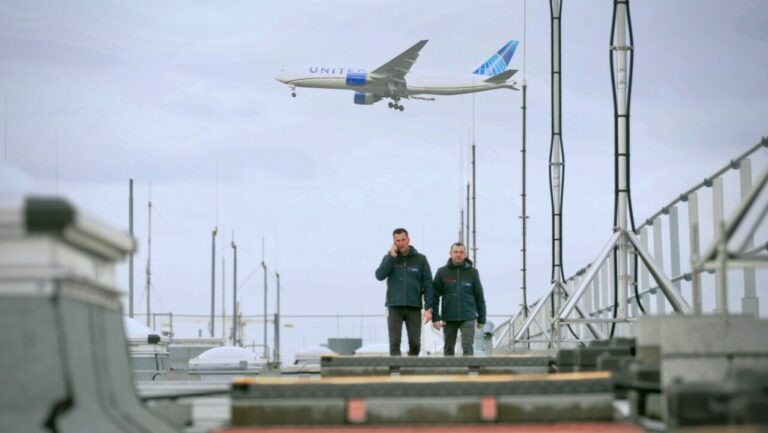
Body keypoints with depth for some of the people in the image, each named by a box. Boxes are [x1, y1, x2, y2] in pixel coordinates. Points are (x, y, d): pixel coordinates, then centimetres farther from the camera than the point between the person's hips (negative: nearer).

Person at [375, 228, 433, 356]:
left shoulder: (420, 259, 5)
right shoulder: (389, 258, 7)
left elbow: (428, 284, 3)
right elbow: (379, 276, -9)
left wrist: (428, 308, -5)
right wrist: (391, 256, -14)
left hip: (414, 308, 0)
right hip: (394, 308, 0)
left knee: (415, 343, 2)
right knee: (394, 342, -4)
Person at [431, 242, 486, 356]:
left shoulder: (472, 272, 3)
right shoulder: (442, 272, 1)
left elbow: (479, 296, 6)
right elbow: (435, 296, 0)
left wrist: (481, 318, 5)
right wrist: (435, 317, -6)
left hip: (468, 318, -1)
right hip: (449, 318, 1)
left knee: (468, 347, -10)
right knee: (448, 348, 9)